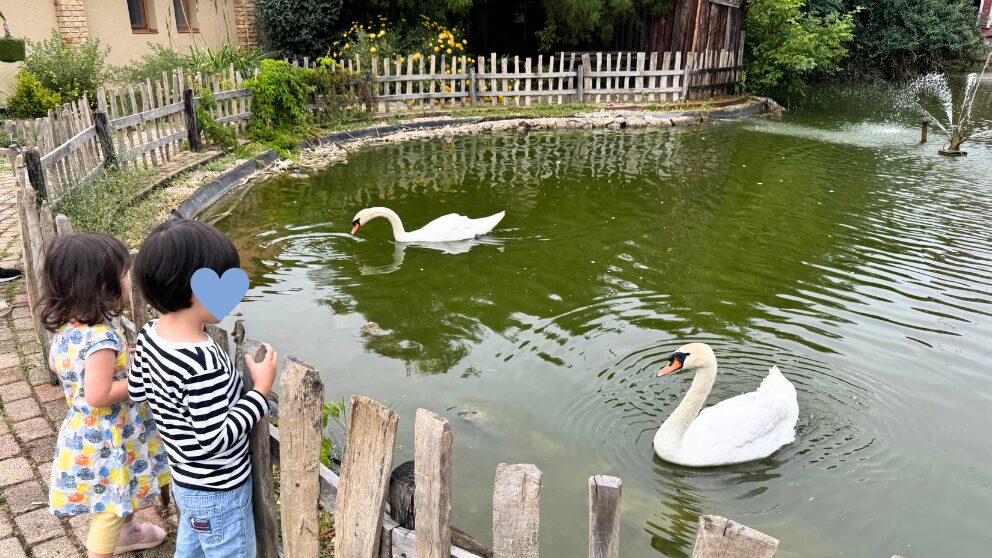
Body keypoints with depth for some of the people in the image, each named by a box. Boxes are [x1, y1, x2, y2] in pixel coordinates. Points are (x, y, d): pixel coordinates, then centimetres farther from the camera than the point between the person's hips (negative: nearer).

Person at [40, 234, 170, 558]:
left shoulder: (66, 325, -5)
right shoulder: (101, 338, -33)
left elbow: (55, 364, 13)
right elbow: (99, 396, -30)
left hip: (84, 430, 9)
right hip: (106, 438, -9)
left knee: (112, 499, 31)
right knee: (111, 506, 9)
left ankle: (123, 532, 52)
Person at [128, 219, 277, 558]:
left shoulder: (149, 336, -9)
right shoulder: (204, 364, -36)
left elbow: (137, 391, 7)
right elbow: (216, 440, -29)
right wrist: (262, 389, -25)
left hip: (185, 480, 8)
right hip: (218, 492, -8)